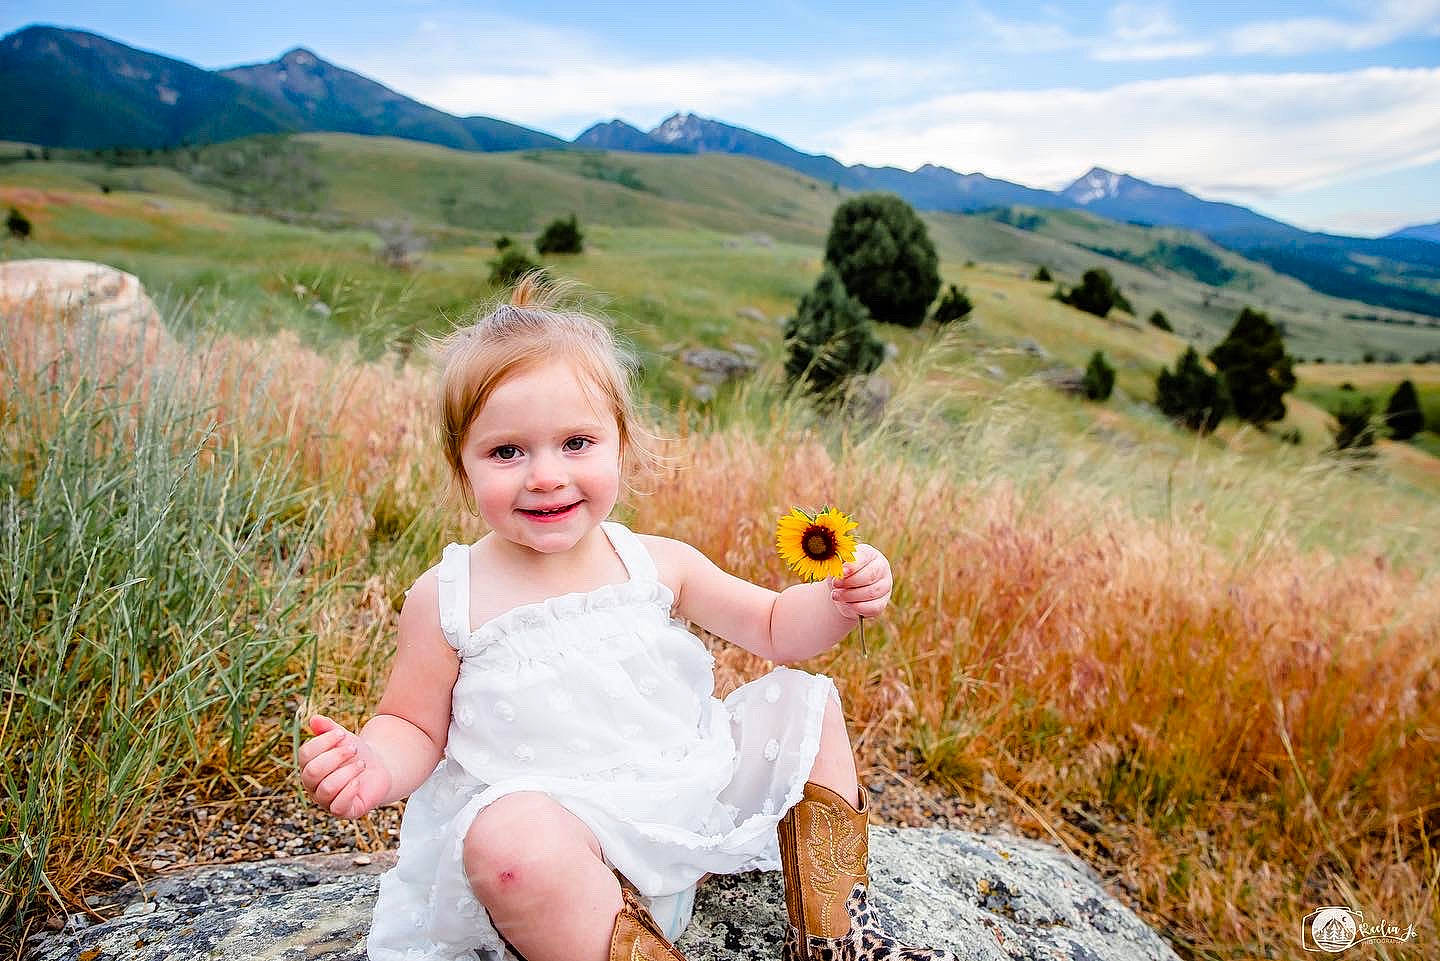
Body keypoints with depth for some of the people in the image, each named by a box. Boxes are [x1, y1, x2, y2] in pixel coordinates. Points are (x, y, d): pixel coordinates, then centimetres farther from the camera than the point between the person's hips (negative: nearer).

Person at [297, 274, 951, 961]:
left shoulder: (656, 564, -1)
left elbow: (774, 627, 7)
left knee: (805, 700, 3)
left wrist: (840, 600, -13)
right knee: (510, 841, -38)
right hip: (555, 821, -4)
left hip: (689, 794, 5)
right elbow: (414, 724, 0)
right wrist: (377, 766, -23)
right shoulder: (447, 598, -8)